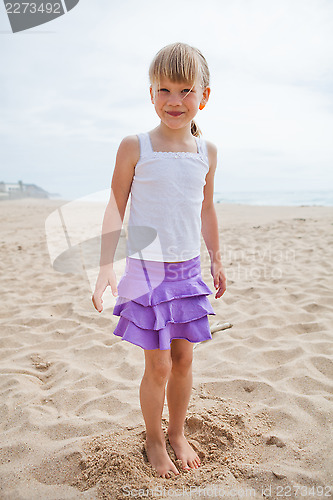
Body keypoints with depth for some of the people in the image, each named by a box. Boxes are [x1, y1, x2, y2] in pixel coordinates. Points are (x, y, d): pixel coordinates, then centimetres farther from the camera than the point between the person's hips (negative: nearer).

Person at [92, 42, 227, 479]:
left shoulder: (207, 152, 4)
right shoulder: (135, 147, -8)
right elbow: (116, 207, -5)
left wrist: (216, 259, 19)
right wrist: (106, 267, -10)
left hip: (188, 269, 4)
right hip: (147, 268, -4)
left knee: (183, 359, 12)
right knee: (158, 366, 2)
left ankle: (178, 434, 36)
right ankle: (154, 441, 29)